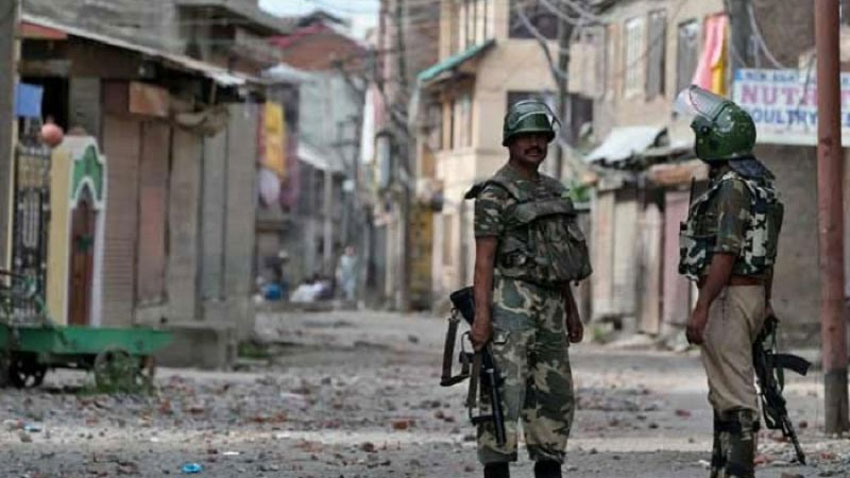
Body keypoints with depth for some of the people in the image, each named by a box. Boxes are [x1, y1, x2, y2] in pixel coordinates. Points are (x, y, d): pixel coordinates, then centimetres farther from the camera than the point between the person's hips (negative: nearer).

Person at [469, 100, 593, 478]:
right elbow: (484, 259, -12)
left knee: (556, 394, 9)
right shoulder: (495, 194, -6)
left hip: (550, 304, 8)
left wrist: (572, 311, 19)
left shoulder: (554, 192, 17)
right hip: (510, 301, -8)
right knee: (505, 391, -10)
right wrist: (481, 315, -20)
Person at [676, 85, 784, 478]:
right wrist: (766, 302, 27)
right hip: (752, 293, 11)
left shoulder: (732, 185, -16)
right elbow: (763, 251, 20)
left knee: (734, 394, -10)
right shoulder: (758, 181, 15)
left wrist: (701, 308, -23)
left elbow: (726, 253, -22)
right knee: (728, 391, 15)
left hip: (728, 295, -11)